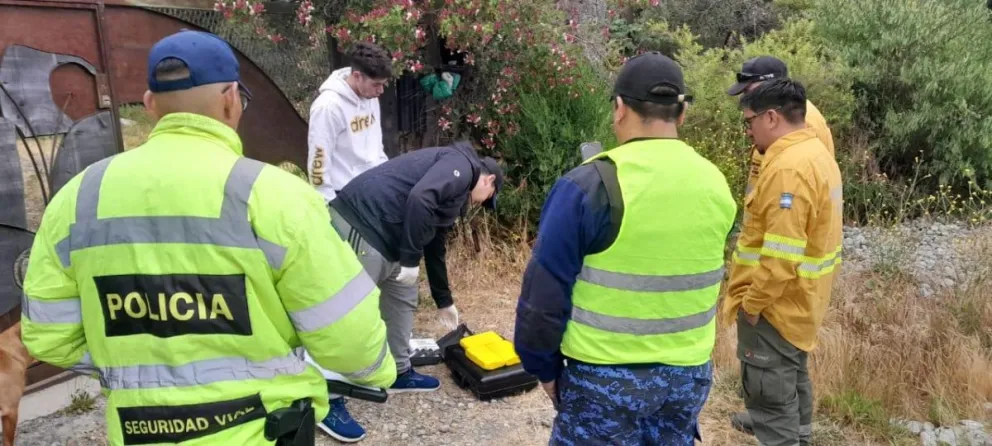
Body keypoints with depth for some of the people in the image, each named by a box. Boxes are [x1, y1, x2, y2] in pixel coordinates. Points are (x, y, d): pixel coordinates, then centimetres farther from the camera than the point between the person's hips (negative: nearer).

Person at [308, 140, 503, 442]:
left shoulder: (454, 189, 26)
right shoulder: (461, 166, -3)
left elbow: (435, 249, 35)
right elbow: (419, 198, -23)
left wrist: (444, 301, 42)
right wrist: (409, 260, -17)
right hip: (362, 227, -11)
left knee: (403, 300, 21)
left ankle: (400, 373, 37)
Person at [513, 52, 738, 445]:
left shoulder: (590, 186, -18)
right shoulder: (715, 184, -1)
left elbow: (546, 291, -14)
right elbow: (695, 277, 10)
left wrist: (543, 365, 0)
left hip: (605, 376, -5)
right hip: (690, 371, 5)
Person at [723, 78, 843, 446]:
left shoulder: (788, 168, -26)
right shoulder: (814, 153, 8)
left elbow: (781, 257, -29)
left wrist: (752, 303, -18)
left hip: (776, 303, -11)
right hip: (798, 299, 11)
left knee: (770, 391, 2)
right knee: (790, 372, 28)